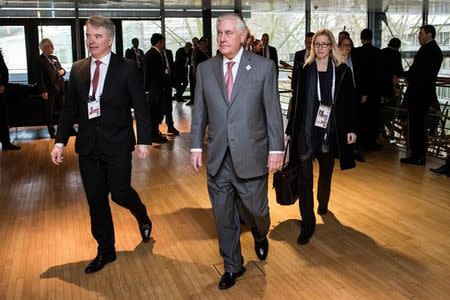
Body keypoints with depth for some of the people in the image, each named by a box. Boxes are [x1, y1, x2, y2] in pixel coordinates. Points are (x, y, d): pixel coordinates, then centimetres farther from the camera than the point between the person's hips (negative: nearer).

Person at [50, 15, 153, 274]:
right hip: (88, 144, 4)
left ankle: (142, 217, 33)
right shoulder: (78, 69, 7)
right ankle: (105, 250, 26)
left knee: (120, 192, -3)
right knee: (96, 200, 9)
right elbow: (69, 108, 9)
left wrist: (144, 140, -11)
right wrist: (61, 141, 4)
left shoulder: (127, 68, -5)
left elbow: (141, 107, -6)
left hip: (117, 144, -4)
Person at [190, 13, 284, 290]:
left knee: (256, 209, 10)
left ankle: (260, 236, 47)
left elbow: (273, 111, -3)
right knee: (223, 216, 12)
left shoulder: (264, 66, -3)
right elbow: (200, 112, 9)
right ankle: (233, 266, 32)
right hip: (217, 158, 3)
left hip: (251, 155, -2)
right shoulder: (205, 69, 5)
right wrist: (196, 146, 6)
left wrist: (276, 149, -6)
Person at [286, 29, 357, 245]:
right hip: (306, 130, -1)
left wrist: (351, 129, -1)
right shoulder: (306, 71, 2)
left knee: (326, 171, 18)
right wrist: (290, 130, 6)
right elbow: (297, 102, 5)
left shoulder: (342, 71, 1)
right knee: (304, 176, -8)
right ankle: (307, 224, -2)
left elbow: (349, 102, 3)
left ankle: (323, 204, 47)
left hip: (331, 130, 1)